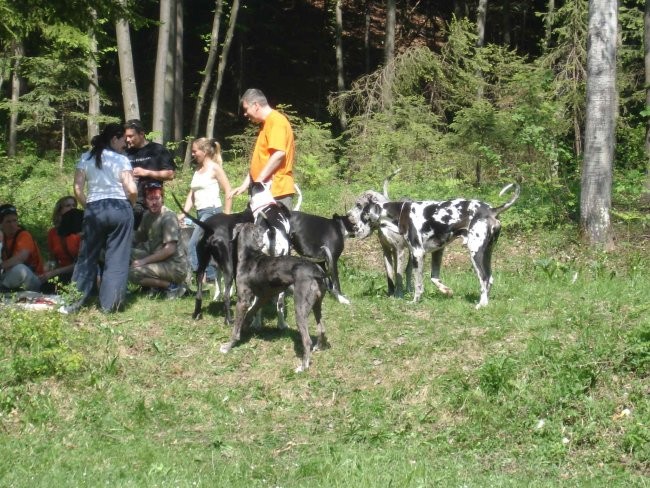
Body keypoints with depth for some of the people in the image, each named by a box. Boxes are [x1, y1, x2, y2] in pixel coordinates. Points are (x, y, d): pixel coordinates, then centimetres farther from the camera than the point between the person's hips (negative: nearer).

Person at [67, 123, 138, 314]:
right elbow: (132, 190, -8)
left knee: (87, 256, 9)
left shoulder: (86, 158, 7)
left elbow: (78, 189, 0)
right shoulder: (121, 159, -2)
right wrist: (130, 205, 11)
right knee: (116, 258, 4)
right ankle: (109, 304, 3)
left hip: (94, 209, 2)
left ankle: (75, 302, 7)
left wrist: (88, 207, 14)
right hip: (120, 209, -2)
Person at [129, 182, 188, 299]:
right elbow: (137, 239, 15)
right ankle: (159, 284, 4)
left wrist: (144, 261, -19)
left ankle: (173, 286, -8)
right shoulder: (147, 215, 9)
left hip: (175, 267, -8)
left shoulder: (168, 217, -15)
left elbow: (169, 249, -21)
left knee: (134, 273, -23)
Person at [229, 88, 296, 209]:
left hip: (277, 190, -10)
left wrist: (258, 182, -19)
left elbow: (279, 154, -22)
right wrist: (245, 185, 23)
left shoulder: (276, 120, -9)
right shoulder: (265, 124, 23)